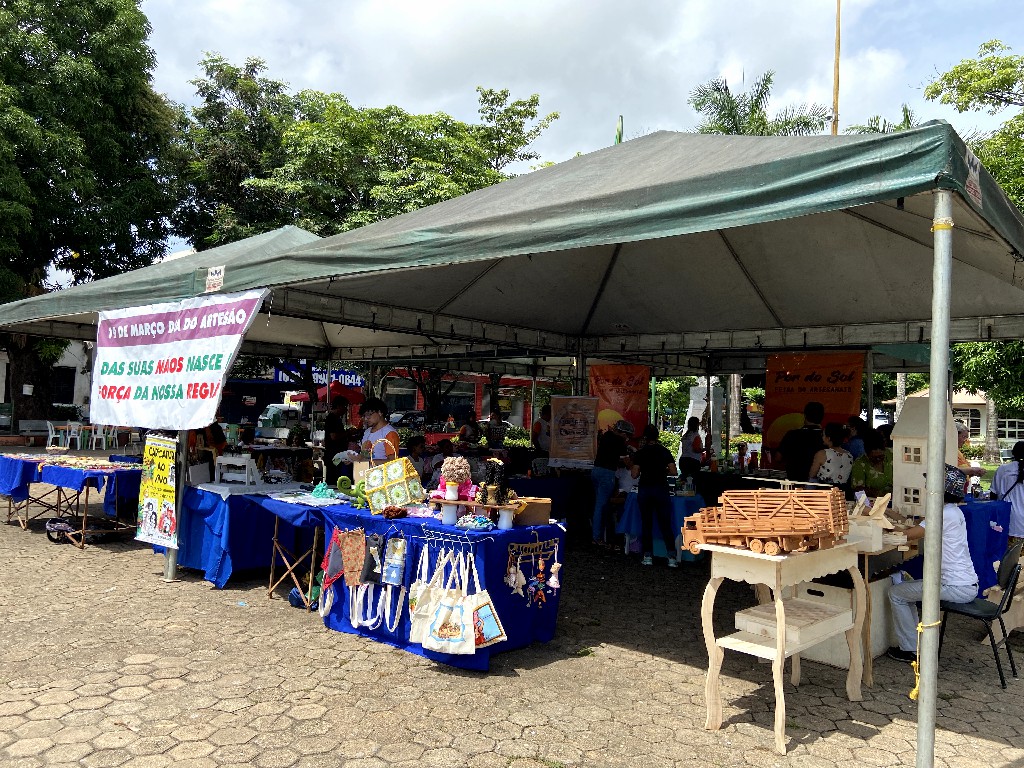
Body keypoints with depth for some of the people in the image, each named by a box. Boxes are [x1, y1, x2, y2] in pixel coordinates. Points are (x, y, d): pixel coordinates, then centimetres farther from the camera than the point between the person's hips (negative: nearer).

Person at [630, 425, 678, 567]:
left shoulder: (640, 453, -1)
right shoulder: (664, 451, 0)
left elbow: (635, 474, -5)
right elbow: (673, 471, -5)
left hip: (644, 490, 0)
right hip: (661, 489, 0)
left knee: (646, 524, 7)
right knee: (665, 524, 2)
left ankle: (647, 556, 8)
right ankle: (672, 557, -1)